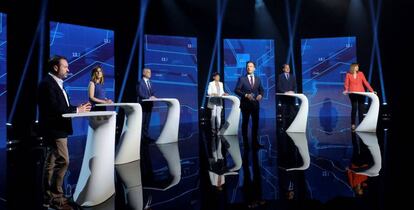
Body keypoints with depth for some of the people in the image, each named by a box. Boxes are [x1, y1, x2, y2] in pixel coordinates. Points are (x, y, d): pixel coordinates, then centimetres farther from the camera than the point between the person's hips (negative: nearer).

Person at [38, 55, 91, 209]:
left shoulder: (56, 83, 15)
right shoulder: (47, 83, -15)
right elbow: (54, 108, -24)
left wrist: (77, 108, 1)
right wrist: (76, 110, -19)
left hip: (57, 128, 11)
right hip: (55, 129, -11)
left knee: (51, 162, 15)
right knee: (63, 161, -9)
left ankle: (48, 197, 25)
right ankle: (56, 197, 1)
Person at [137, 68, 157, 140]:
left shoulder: (150, 83, 16)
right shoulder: (140, 83, -7)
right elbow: (140, 93, -14)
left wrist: (153, 96, -4)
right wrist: (148, 98, -19)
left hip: (149, 104, 7)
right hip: (143, 104, -7)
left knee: (147, 121, 10)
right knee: (142, 121, -4)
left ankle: (146, 135, 16)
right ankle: (141, 136, 3)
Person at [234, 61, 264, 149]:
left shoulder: (258, 79, 11)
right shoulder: (242, 79, -2)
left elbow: (261, 90, 14)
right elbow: (236, 90, -7)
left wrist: (260, 95, -8)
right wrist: (246, 95, -19)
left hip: (255, 103, 3)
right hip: (245, 104, -3)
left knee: (255, 122, 5)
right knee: (245, 122, 7)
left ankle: (255, 141, 16)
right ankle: (245, 142, 16)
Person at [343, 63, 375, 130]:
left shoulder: (360, 73, 5)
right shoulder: (348, 74, 2)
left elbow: (365, 82, 3)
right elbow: (346, 84, -2)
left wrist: (371, 90, -4)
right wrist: (346, 90, -22)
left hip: (361, 93, 2)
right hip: (352, 93, -2)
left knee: (361, 108, 0)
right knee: (354, 108, -5)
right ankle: (353, 124, 4)